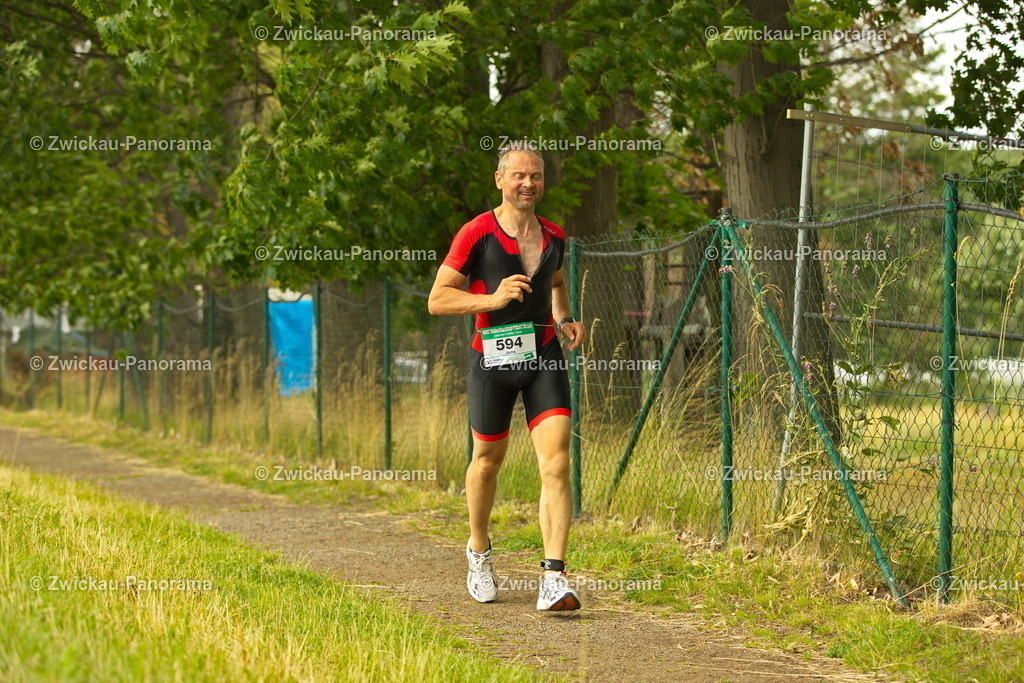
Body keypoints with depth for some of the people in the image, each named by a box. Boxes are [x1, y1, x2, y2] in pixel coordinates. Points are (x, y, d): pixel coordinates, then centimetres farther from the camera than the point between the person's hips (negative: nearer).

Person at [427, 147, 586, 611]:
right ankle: (479, 552, 40)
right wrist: (493, 299, -21)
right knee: (488, 459, 14)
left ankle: (553, 578, -18)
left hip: (544, 357, 3)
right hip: (493, 359, -2)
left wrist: (565, 320, 9)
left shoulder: (553, 237, 8)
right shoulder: (477, 234, -8)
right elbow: (437, 300, -8)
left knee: (556, 463, -13)